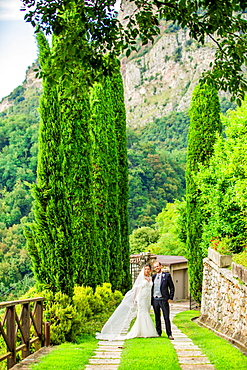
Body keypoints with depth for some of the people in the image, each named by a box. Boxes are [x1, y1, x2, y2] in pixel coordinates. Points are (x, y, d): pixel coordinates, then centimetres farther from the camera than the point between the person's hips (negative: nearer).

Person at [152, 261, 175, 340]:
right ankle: (158, 333, 19)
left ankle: (169, 334, -1)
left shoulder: (167, 275, 2)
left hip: (163, 299, -4)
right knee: (157, 318, 10)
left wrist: (170, 298, -5)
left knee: (166, 318, -5)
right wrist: (151, 299, 8)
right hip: (155, 300, 4)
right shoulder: (153, 277, 13)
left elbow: (172, 287, 2)